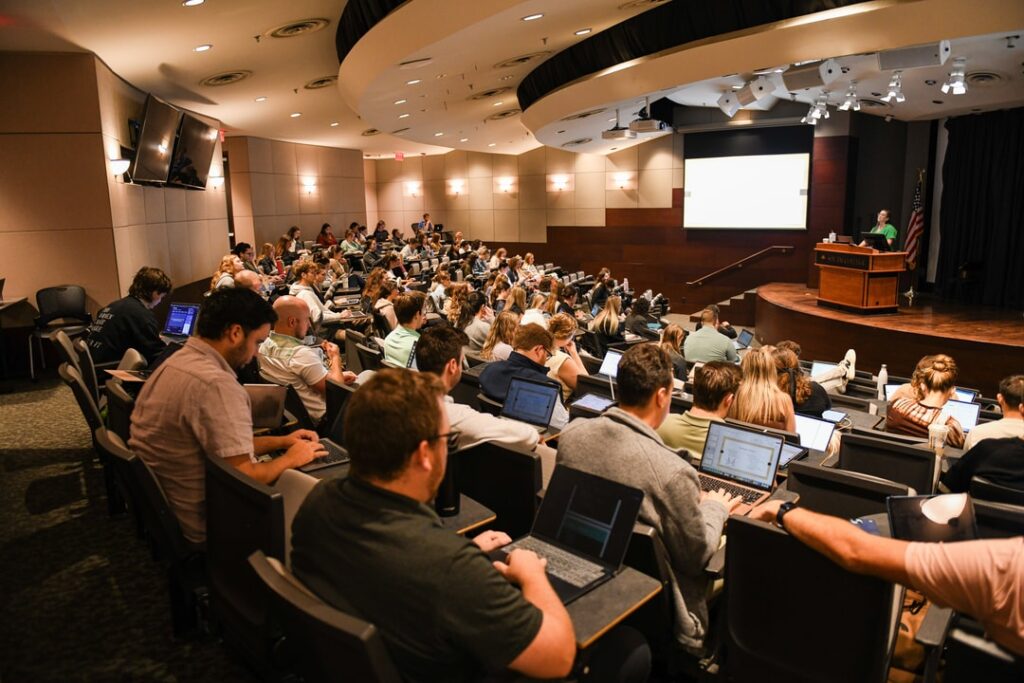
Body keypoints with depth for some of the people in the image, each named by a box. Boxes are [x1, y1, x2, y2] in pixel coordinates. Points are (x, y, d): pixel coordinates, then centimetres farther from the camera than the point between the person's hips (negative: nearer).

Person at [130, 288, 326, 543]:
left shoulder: (176, 362, 4)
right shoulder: (216, 384, -27)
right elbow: (245, 479, -26)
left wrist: (280, 441, 9)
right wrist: (292, 458, -9)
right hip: (199, 525, -9)